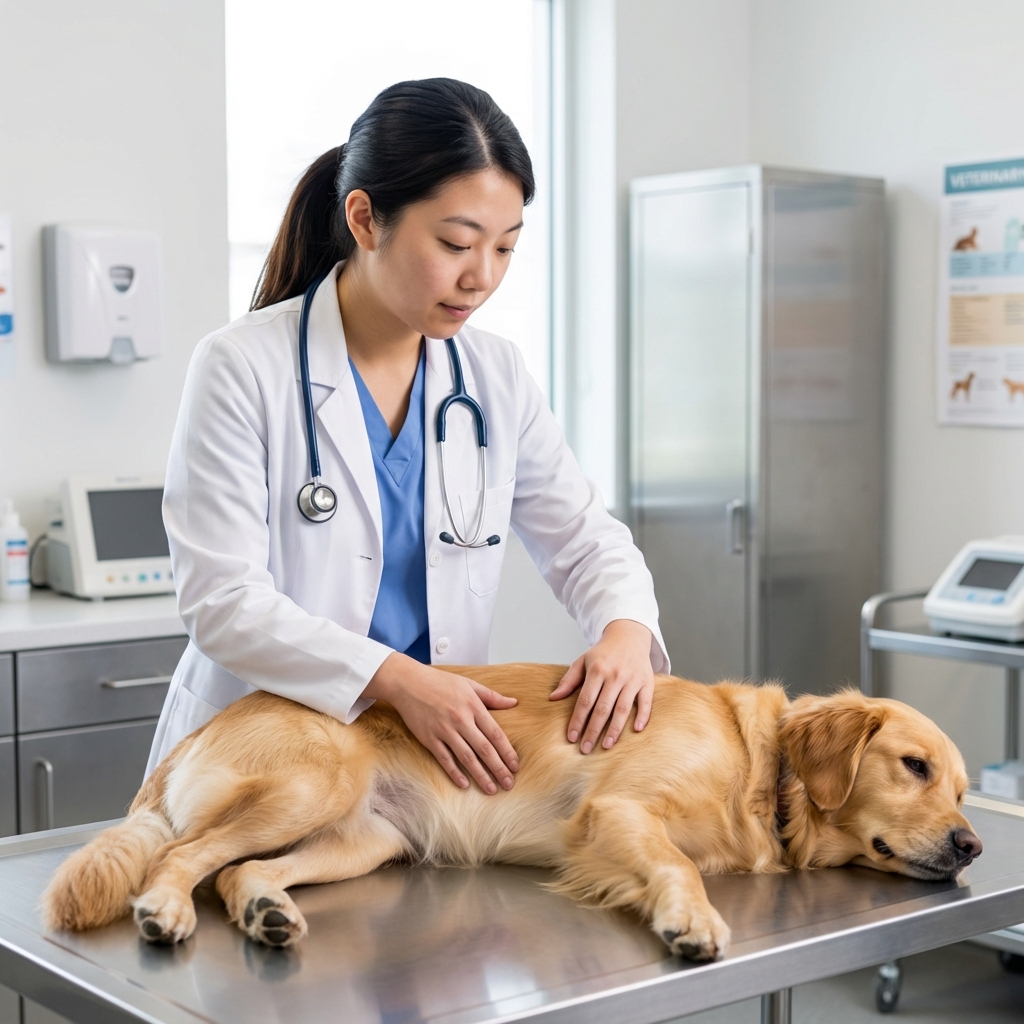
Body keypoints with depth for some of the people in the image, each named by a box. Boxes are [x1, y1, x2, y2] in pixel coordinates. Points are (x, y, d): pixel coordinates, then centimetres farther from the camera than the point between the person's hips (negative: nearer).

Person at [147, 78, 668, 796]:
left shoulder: (498, 377, 5)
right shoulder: (243, 367, -10)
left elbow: (585, 540, 11)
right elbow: (221, 600, -14)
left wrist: (626, 627, -12)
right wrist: (395, 678, -26)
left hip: (433, 753, 4)